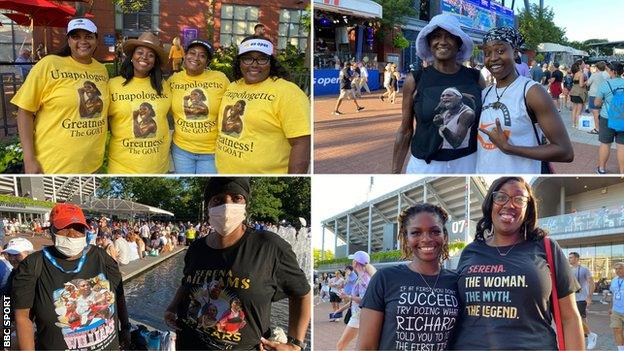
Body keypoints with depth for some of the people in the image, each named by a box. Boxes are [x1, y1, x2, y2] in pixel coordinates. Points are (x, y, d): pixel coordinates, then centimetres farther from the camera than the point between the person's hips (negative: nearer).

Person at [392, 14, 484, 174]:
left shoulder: (475, 78, 0)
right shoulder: (415, 81, -5)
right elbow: (405, 131, 0)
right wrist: (395, 172, -1)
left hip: (468, 164, 2)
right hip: (425, 165, -2)